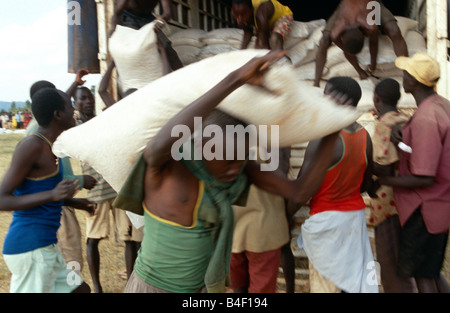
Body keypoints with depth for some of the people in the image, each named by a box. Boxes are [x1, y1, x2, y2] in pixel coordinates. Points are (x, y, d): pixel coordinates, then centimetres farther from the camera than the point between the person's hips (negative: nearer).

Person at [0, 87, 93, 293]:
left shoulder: (44, 146, 13)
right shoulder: (31, 145, -15)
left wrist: (73, 202, 18)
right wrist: (52, 194, -29)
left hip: (43, 247, 10)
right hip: (31, 248, -9)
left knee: (80, 290, 17)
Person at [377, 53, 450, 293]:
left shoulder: (425, 118, -25)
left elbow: (424, 178, -27)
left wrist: (384, 180, -15)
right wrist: (402, 141, -4)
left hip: (425, 208, -9)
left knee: (421, 274, 7)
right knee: (431, 271, 22)